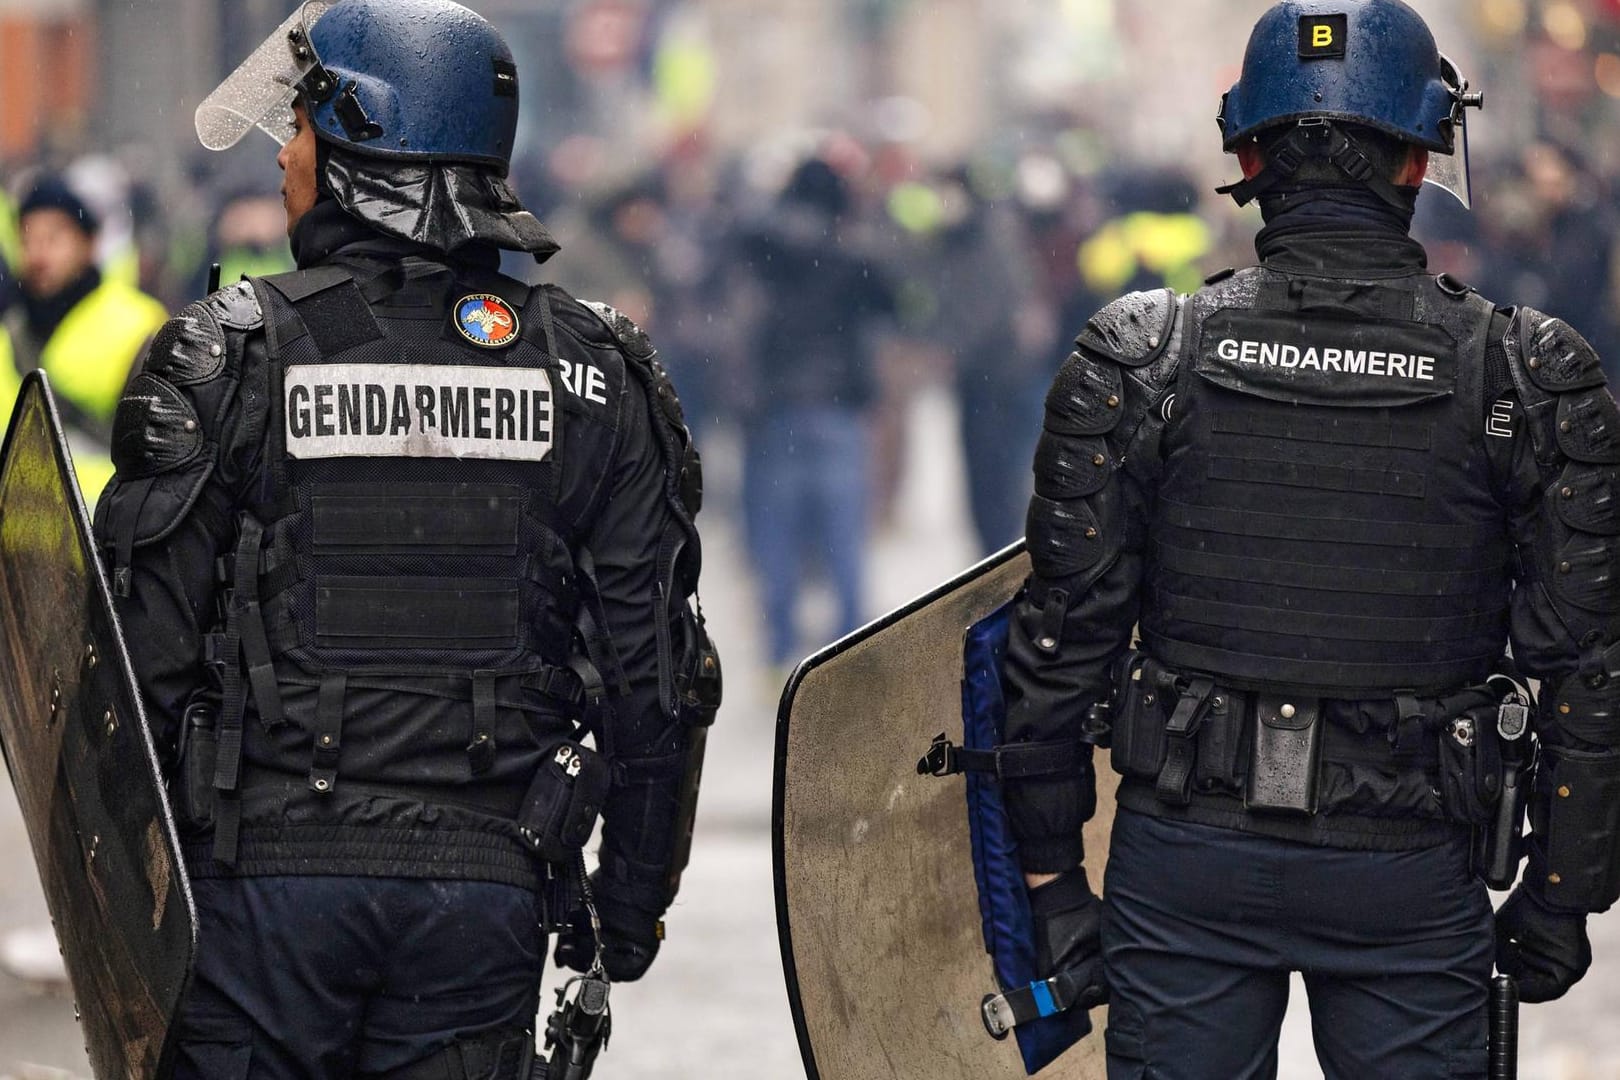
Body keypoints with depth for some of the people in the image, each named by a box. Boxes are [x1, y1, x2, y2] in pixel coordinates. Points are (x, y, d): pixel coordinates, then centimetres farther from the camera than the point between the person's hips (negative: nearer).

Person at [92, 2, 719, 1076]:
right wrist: (631, 906, 15)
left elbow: (147, 648, -6)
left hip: (267, 874, -3)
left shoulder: (229, 355, -6)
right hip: (490, 892, 3)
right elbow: (654, 675, 5)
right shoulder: (596, 373, 4)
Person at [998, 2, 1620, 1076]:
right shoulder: (1529, 375, -5)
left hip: (1185, 861, 1)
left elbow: (1063, 635, -3)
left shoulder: (1138, 359, -4)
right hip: (1411, 876, -1)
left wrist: (1050, 867, 5)